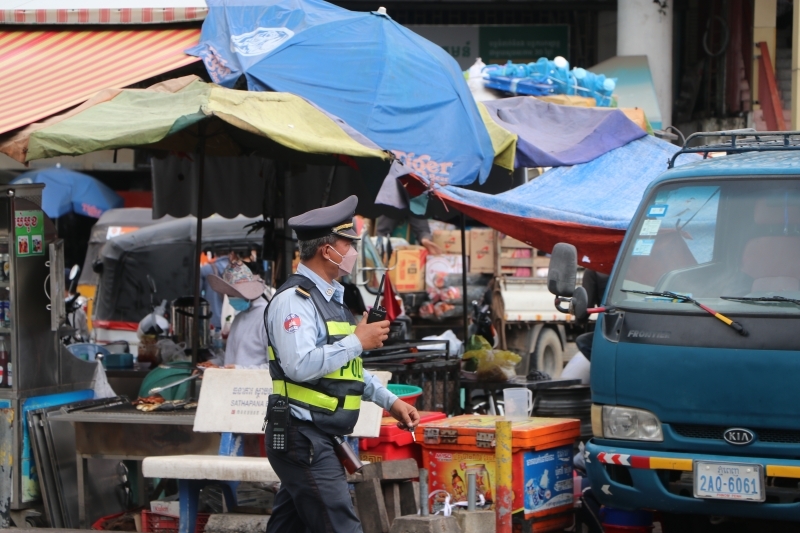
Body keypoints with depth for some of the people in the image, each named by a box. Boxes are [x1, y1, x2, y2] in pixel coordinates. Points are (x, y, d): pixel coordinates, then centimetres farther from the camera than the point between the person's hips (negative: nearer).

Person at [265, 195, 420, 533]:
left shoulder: (331, 297, 18)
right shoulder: (294, 300, -14)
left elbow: (348, 370, 29)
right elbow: (300, 365, -28)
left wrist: (390, 402, 22)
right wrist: (358, 341, -19)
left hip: (319, 438, 10)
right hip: (303, 437, -10)